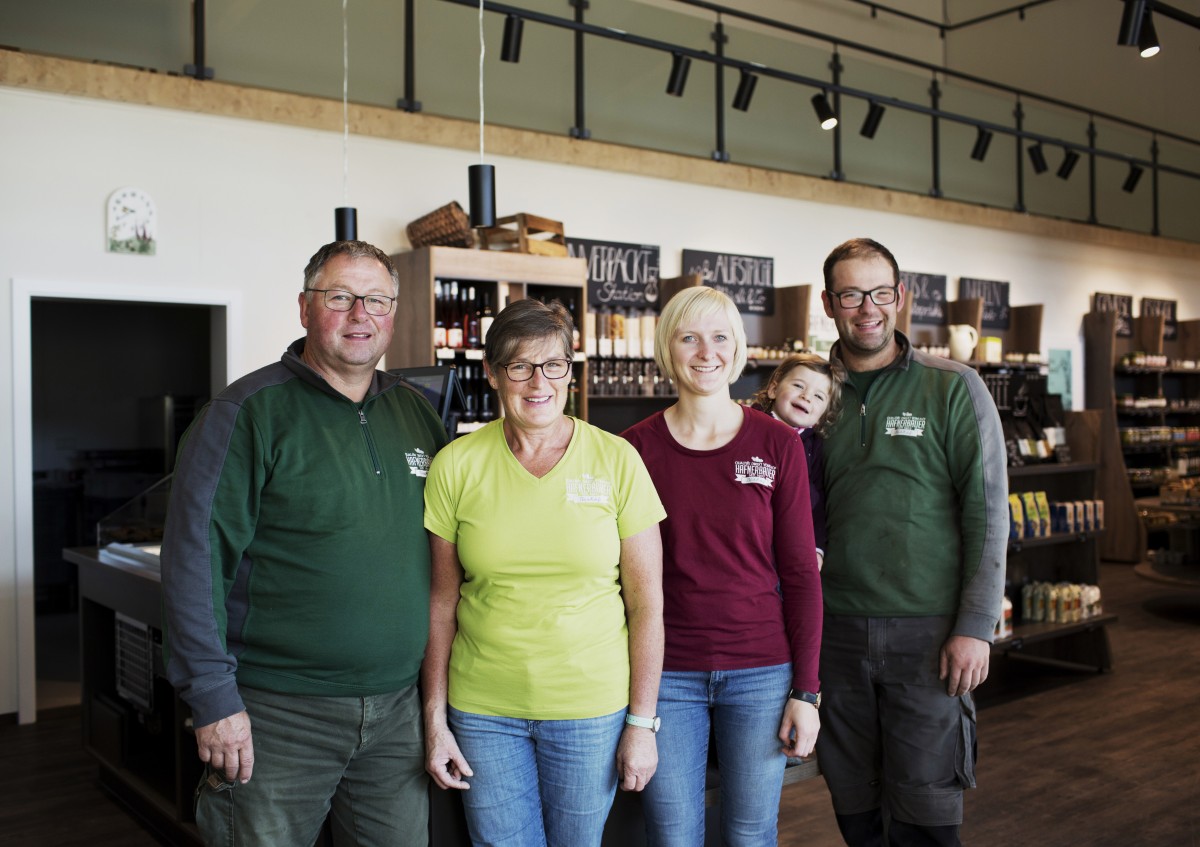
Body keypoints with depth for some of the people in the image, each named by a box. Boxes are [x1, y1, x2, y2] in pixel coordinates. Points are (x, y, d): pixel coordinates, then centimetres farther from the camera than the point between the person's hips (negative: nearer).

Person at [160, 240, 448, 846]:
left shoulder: (415, 413, 8)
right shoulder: (251, 411, -9)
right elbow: (194, 558, -13)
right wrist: (214, 699, -15)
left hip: (396, 708, 5)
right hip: (278, 711, -5)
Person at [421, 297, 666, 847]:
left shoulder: (616, 461, -6)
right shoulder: (457, 465, -3)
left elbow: (646, 603, -3)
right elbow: (442, 601, 2)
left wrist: (642, 722, -4)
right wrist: (435, 719, 2)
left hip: (592, 708, 0)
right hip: (483, 710, 1)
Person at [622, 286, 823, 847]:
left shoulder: (778, 445, -2)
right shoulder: (636, 447, -2)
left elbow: (800, 574, -1)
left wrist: (806, 690, -3)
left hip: (761, 673, 0)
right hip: (667, 674, 0)